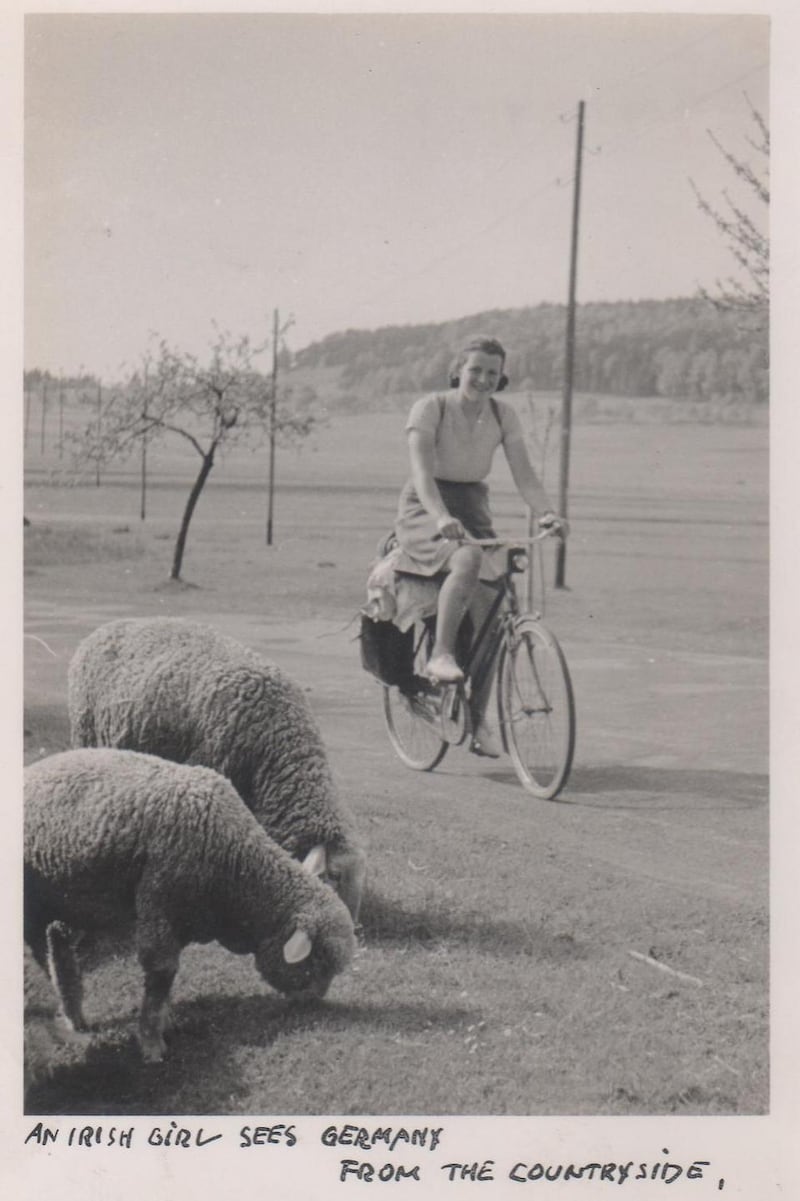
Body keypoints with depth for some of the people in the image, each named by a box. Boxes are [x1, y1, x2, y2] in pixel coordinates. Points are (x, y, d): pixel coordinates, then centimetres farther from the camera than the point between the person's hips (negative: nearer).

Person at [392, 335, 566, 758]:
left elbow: (523, 473, -5)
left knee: (489, 609, -8)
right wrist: (441, 517, -43)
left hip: (472, 511, 5)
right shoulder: (430, 407, -12)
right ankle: (441, 655, -27)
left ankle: (477, 722, 1)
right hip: (425, 511, -5)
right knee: (468, 559, -38)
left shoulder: (503, 415, 2)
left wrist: (546, 513, -25)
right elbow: (422, 472, -24)